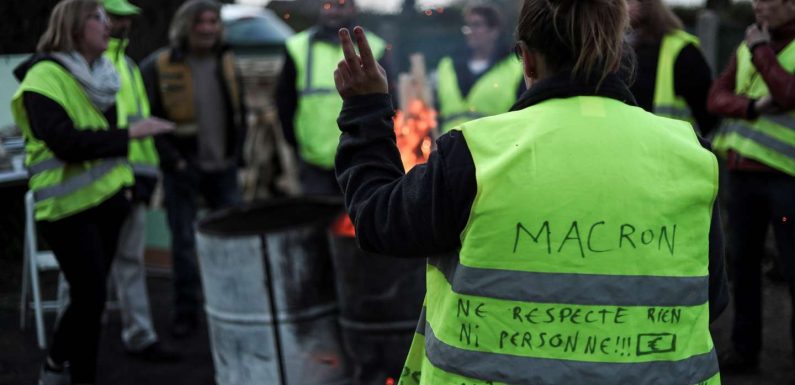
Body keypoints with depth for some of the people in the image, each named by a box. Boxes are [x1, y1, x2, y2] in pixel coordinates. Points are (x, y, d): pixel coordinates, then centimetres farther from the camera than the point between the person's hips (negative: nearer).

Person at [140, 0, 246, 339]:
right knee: (184, 243, 3)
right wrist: (172, 159, -13)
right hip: (182, 170, -4)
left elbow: (239, 112, 14)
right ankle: (186, 314, 13)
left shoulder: (227, 62, 6)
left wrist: (236, 154, 5)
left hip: (222, 168, 4)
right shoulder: (158, 67, -8)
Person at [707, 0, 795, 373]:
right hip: (742, 172, 5)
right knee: (743, 261, 10)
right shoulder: (746, 46, 12)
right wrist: (754, 106, -13)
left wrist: (762, 51, -12)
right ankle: (744, 347, 19)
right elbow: (717, 97, 5)